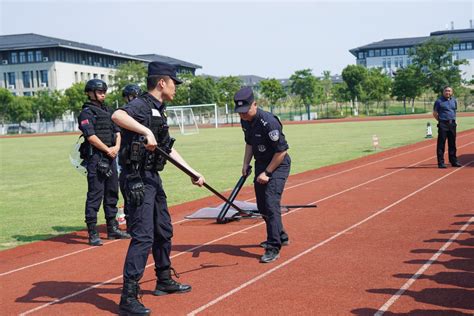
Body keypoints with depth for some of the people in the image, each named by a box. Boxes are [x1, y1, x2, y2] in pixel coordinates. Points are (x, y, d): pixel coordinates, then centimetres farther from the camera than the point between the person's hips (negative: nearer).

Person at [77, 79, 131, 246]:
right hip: (95, 158, -8)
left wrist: (116, 147, -2)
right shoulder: (86, 113, -6)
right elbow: (91, 136, -16)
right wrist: (108, 150, -14)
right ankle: (93, 234, -6)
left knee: (112, 193, 13)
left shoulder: (107, 111, 20)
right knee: (95, 194, -8)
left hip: (110, 157, 8)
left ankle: (112, 229, 23)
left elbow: (117, 132, 16)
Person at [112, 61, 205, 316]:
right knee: (143, 236, -12)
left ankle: (164, 281, 36)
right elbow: (117, 116, -37)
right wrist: (146, 131, -44)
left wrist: (193, 174, 23)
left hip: (153, 178, 10)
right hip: (138, 178, -10)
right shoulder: (141, 105, -13)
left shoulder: (158, 111, 16)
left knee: (164, 231, 19)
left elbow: (169, 149, 22)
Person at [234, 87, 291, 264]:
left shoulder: (268, 122, -28)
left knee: (271, 203, -18)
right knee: (262, 205, 15)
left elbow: (282, 151, -24)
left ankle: (274, 248, -14)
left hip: (278, 165, -9)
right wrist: (246, 164, 6)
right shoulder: (245, 121, -2)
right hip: (261, 164, 9)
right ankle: (280, 237, 34)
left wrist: (267, 173, -20)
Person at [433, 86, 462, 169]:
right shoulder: (439, 101, -4)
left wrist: (452, 119, 13)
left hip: (452, 124, 5)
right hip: (443, 124, -5)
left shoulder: (454, 100, 11)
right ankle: (441, 162, -2)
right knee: (441, 144, -5)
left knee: (452, 143, 12)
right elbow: (434, 113, 0)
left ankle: (454, 161, 20)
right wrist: (440, 120, -3)